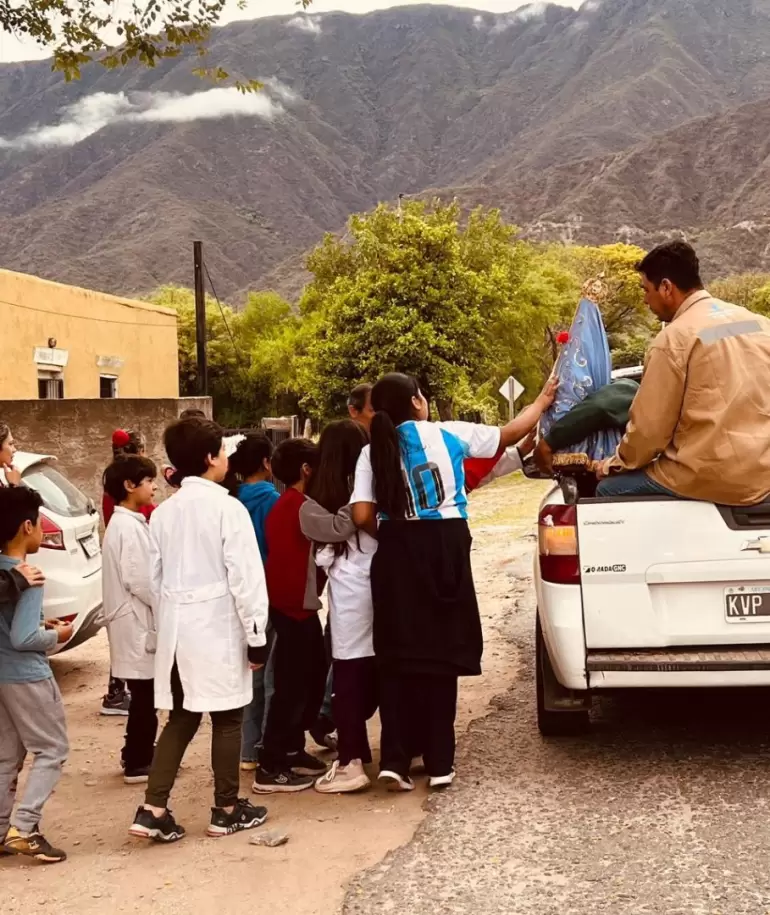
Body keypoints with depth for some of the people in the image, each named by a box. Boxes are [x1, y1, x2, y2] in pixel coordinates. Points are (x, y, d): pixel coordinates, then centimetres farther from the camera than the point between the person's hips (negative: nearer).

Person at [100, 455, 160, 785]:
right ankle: (138, 763, 5)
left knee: (144, 695, 16)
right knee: (144, 695, -2)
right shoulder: (129, 527, -18)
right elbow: (138, 581, -23)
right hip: (138, 623, -10)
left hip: (138, 621, 10)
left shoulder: (124, 523, 14)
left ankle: (139, 754, 25)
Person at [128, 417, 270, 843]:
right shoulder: (228, 508, -12)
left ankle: (153, 809, 4)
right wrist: (256, 634, -7)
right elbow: (245, 576, -13)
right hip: (218, 628, -6)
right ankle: (226, 809, 17)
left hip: (177, 628, 6)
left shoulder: (162, 513, 6)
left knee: (180, 718, 12)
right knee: (226, 719, 7)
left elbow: (155, 579, 11)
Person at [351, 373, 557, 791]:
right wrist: (542, 400, 28)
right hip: (443, 550, -1)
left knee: (399, 656, 8)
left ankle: (395, 760, 3)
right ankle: (439, 762, 11)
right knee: (440, 652, 6)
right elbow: (510, 433, 11)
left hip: (396, 554, 1)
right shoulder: (448, 434, 1)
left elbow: (362, 517, -6)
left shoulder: (373, 452, 5)